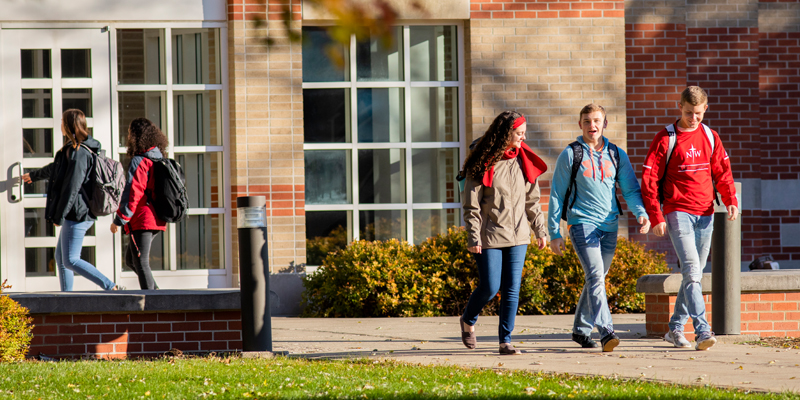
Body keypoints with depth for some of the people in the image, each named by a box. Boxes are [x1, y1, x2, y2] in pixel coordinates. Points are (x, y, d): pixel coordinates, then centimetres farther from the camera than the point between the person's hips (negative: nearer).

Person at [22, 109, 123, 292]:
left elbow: (72, 186, -21)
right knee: (61, 256, 16)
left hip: (77, 215, -11)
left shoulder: (78, 153, -17)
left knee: (71, 261, -11)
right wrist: (34, 175, 52)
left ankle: (113, 288, -17)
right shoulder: (73, 149, 15)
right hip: (81, 215, 11)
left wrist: (59, 215, -16)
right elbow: (55, 168, 35)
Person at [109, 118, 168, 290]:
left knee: (141, 263, -5)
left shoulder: (138, 162, -14)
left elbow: (132, 194, -17)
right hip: (158, 220, 9)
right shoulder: (160, 159, 12)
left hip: (142, 221, -9)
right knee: (130, 259, 20)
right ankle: (156, 292, 11)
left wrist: (119, 220, -12)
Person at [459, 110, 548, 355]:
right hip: (489, 237, -4)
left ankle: (505, 340, 5)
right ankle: (468, 321, 26)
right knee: (490, 287, -3)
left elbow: (532, 200, 15)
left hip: (517, 235, 4)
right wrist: (473, 236, -13)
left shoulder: (523, 162, 8)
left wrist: (539, 230, 12)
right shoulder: (483, 164, -8)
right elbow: (472, 204, -7)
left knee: (512, 289, 0)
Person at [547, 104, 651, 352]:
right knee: (595, 276, -18)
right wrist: (554, 233, 0)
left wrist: (641, 213, -8)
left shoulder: (617, 155, 11)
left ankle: (581, 329, 28)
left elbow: (631, 190, 12)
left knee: (596, 279, 12)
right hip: (582, 223, -4)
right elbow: (557, 196, 4)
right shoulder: (570, 155, 1)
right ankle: (606, 332, -28)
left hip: (610, 227, 4)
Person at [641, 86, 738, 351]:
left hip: (705, 215, 5)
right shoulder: (666, 139, -3)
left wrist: (731, 201, -5)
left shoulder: (711, 138, 10)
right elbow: (649, 179, -4)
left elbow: (722, 172, 13)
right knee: (691, 271, -17)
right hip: (678, 213, -5)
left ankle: (676, 328, 25)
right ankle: (702, 331, -26)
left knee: (695, 273, 11)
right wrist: (656, 217, -12)